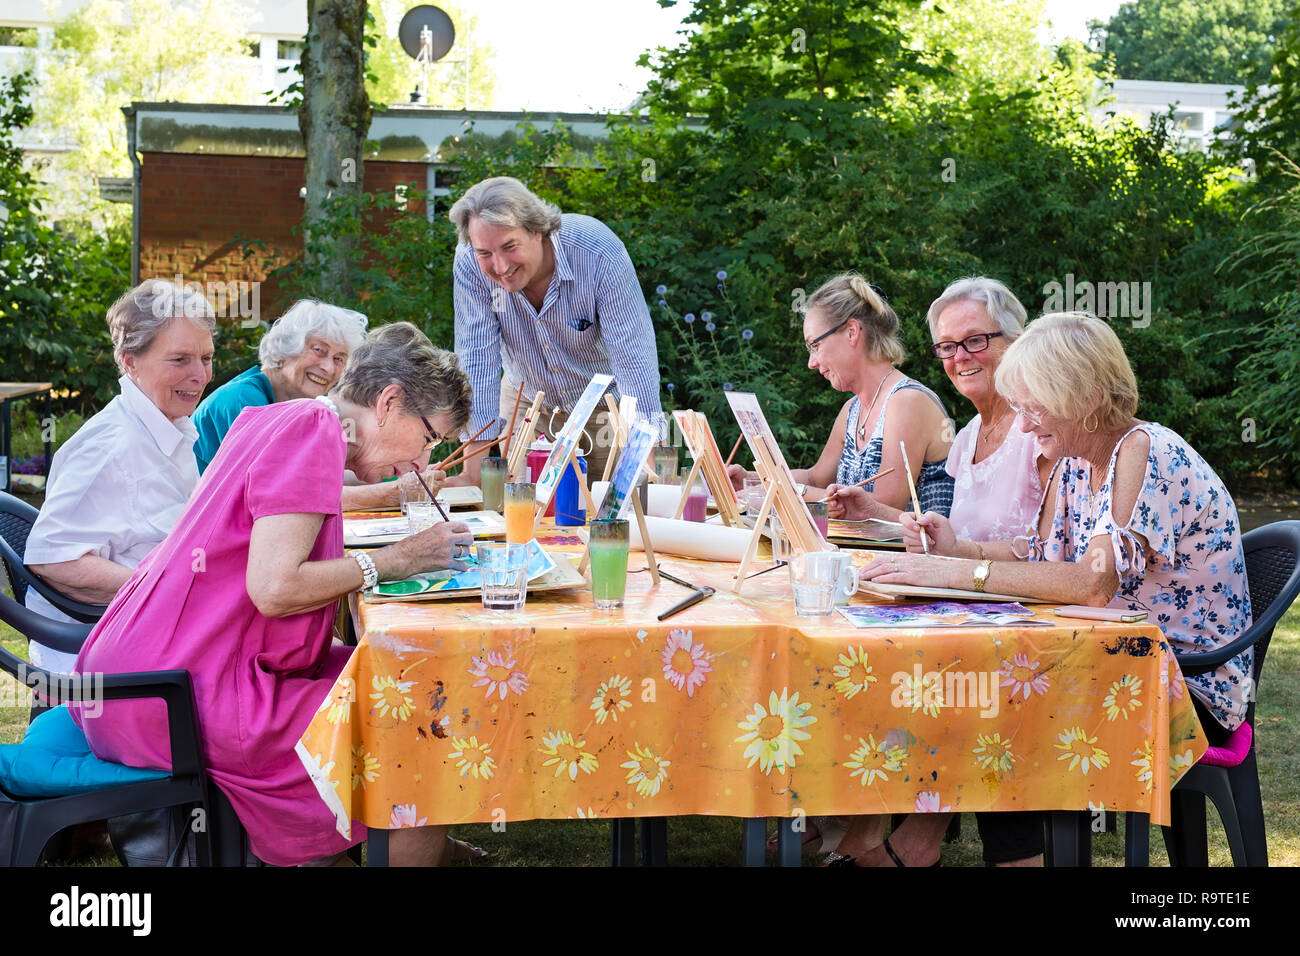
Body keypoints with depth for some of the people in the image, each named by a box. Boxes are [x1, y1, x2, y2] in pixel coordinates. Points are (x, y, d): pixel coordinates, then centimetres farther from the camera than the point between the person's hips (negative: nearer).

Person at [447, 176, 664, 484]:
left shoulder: (601, 255, -33)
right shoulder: (470, 264, -25)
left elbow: (633, 358, -33)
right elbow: (478, 361, -23)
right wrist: (474, 472, -28)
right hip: (528, 403, 2)